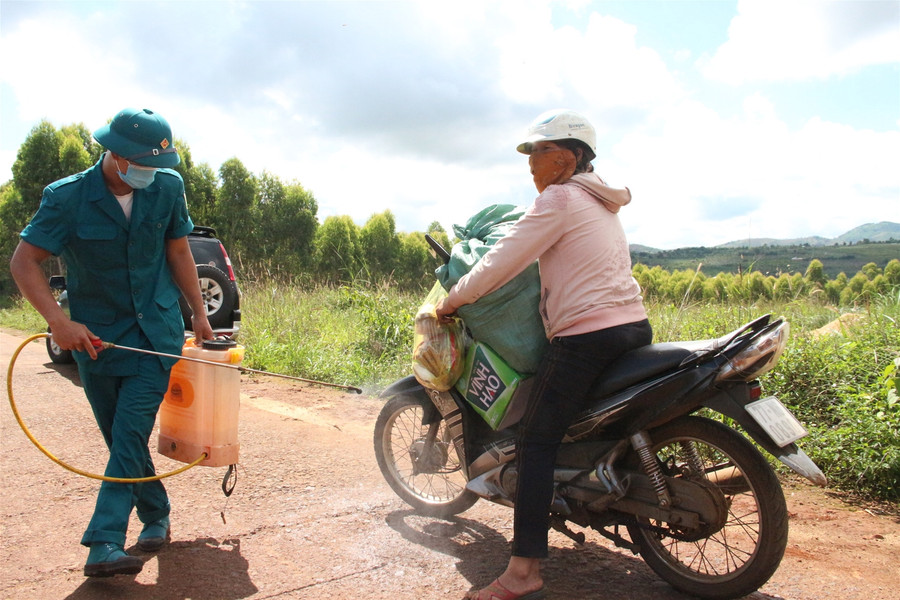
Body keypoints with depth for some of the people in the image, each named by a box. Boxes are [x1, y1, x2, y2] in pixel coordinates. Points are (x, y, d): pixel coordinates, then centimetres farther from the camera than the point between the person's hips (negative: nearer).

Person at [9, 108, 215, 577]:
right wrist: (58, 320, -23)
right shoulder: (66, 197, -12)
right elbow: (23, 262, -10)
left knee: (130, 435, -9)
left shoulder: (167, 188, -4)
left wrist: (199, 311, 10)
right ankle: (156, 516, 30)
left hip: (155, 332, 0)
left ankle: (105, 543, -7)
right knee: (121, 438, 11)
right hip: (95, 337, 0)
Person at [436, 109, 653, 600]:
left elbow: (504, 260, -11)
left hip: (585, 336, -10)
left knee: (536, 443, -7)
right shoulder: (602, 202, 20)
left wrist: (452, 300, 0)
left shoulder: (559, 198, -7)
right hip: (634, 327, 10)